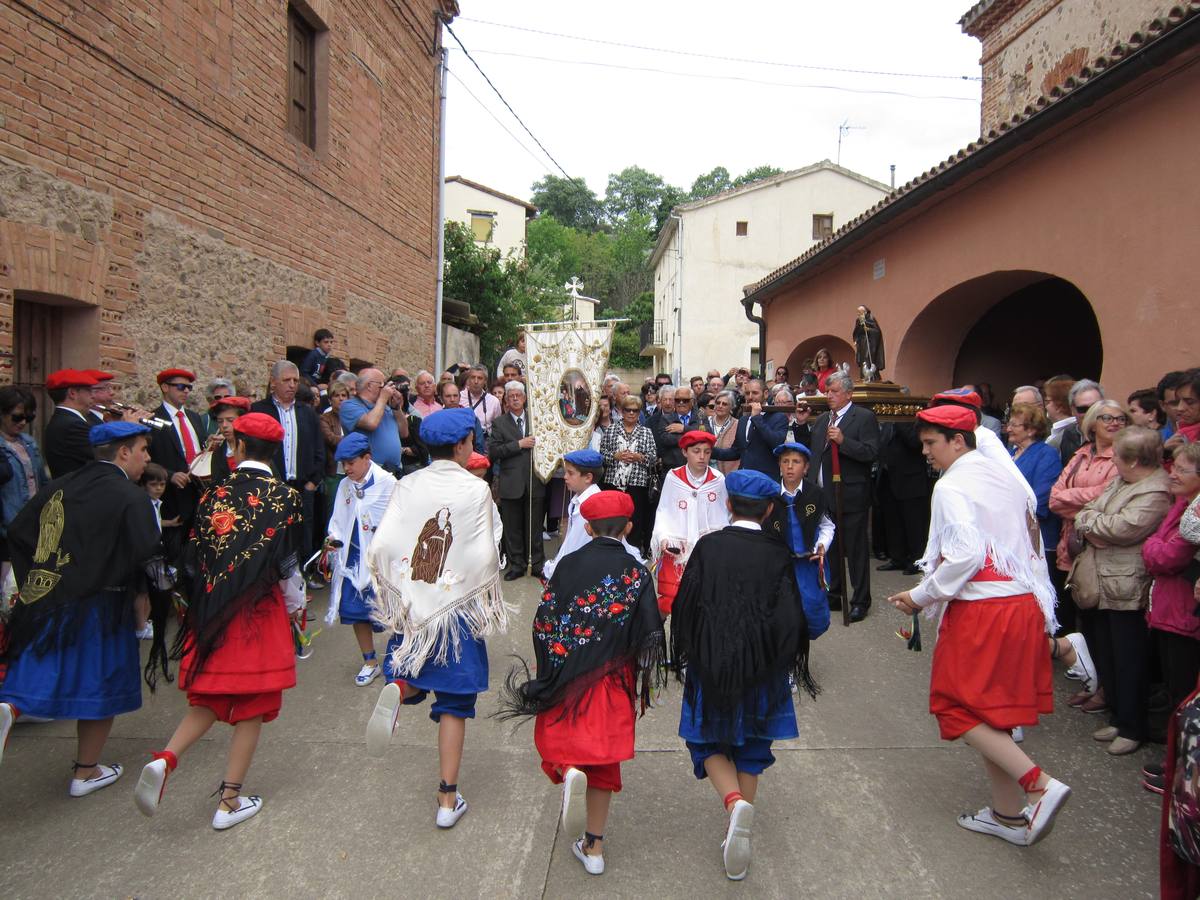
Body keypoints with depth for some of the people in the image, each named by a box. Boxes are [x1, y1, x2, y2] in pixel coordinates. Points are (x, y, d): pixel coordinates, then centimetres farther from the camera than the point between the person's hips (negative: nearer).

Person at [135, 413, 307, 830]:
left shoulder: (215, 494, 0)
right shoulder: (285, 497, -8)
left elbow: (193, 558, 5)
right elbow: (288, 564, -6)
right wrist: (296, 607, 11)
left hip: (212, 612, 3)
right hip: (261, 612, -3)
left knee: (210, 699, 19)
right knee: (252, 707, 9)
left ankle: (165, 758, -5)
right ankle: (230, 800, 14)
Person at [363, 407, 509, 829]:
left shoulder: (407, 487, -2)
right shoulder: (476, 490, -11)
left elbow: (380, 548, -7)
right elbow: (484, 558, -14)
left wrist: (394, 594, 8)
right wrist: (490, 603, 4)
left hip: (410, 606, 3)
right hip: (458, 607, -2)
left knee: (414, 679, 24)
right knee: (453, 702, 9)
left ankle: (397, 689, -12)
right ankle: (448, 799, 15)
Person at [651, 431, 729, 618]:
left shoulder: (718, 480, -5)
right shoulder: (673, 477, -6)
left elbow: (723, 517, 6)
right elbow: (663, 512, 1)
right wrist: (664, 538, -12)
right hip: (675, 550, -1)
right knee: (668, 597, -1)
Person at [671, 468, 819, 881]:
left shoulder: (707, 546, -8)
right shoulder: (778, 555, -7)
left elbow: (684, 606, -6)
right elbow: (791, 619, -9)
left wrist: (687, 658, 9)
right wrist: (777, 666, 7)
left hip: (710, 665, -1)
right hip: (761, 671, 1)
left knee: (709, 741, 16)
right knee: (750, 750, 19)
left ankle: (734, 801, -10)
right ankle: (740, 833, 22)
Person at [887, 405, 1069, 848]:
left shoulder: (951, 486, -13)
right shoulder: (1004, 478, 13)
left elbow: (966, 554, -23)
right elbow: (1030, 545, 16)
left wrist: (921, 596, -13)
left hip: (981, 610, -9)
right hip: (1023, 603, 9)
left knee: (961, 707, 3)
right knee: (993, 708, 16)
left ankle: (1039, 785, -9)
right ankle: (1008, 813, 24)